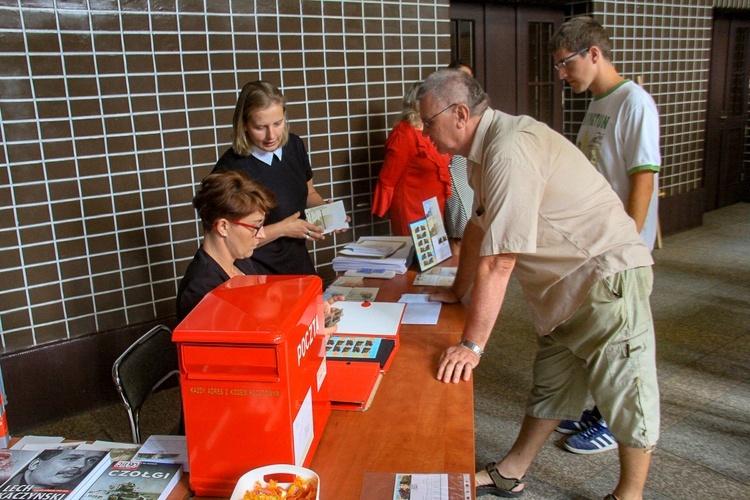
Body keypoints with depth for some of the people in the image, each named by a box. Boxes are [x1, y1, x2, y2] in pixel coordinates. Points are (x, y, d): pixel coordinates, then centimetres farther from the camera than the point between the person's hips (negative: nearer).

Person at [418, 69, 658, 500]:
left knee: (626, 391, 4)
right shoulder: (486, 147, 6)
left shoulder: (509, 151, -27)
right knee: (550, 384, 19)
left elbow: (498, 260, -29)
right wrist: (457, 292, 21)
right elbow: (478, 227, 15)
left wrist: (472, 345, -26)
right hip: (565, 284, 10)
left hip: (606, 275, -10)